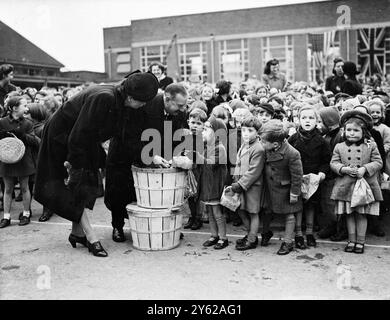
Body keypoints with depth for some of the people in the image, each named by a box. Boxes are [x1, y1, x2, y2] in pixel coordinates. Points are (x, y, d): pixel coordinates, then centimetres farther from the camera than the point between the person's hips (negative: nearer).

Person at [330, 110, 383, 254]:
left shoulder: (371, 146, 1)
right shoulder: (339, 147, 3)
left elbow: (378, 162, -2)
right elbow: (333, 163, 1)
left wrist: (365, 168, -18)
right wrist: (344, 169, -18)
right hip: (346, 187, 1)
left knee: (361, 215, 6)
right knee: (349, 215, 10)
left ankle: (360, 242, 19)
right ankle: (351, 240, 23)